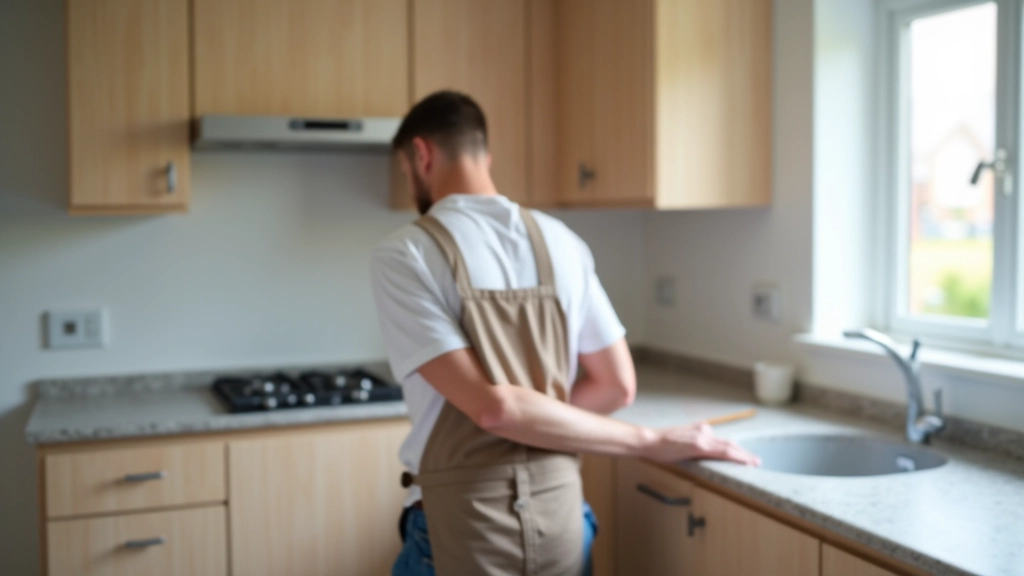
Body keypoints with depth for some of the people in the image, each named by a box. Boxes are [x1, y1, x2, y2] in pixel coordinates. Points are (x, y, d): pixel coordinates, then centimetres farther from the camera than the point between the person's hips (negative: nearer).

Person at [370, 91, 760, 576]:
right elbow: (616, 387, 6)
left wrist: (650, 442, -11)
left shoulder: (403, 255, -11)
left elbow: (493, 407, -18)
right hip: (560, 517, 4)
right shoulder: (562, 242, 3)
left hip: (462, 525, -4)